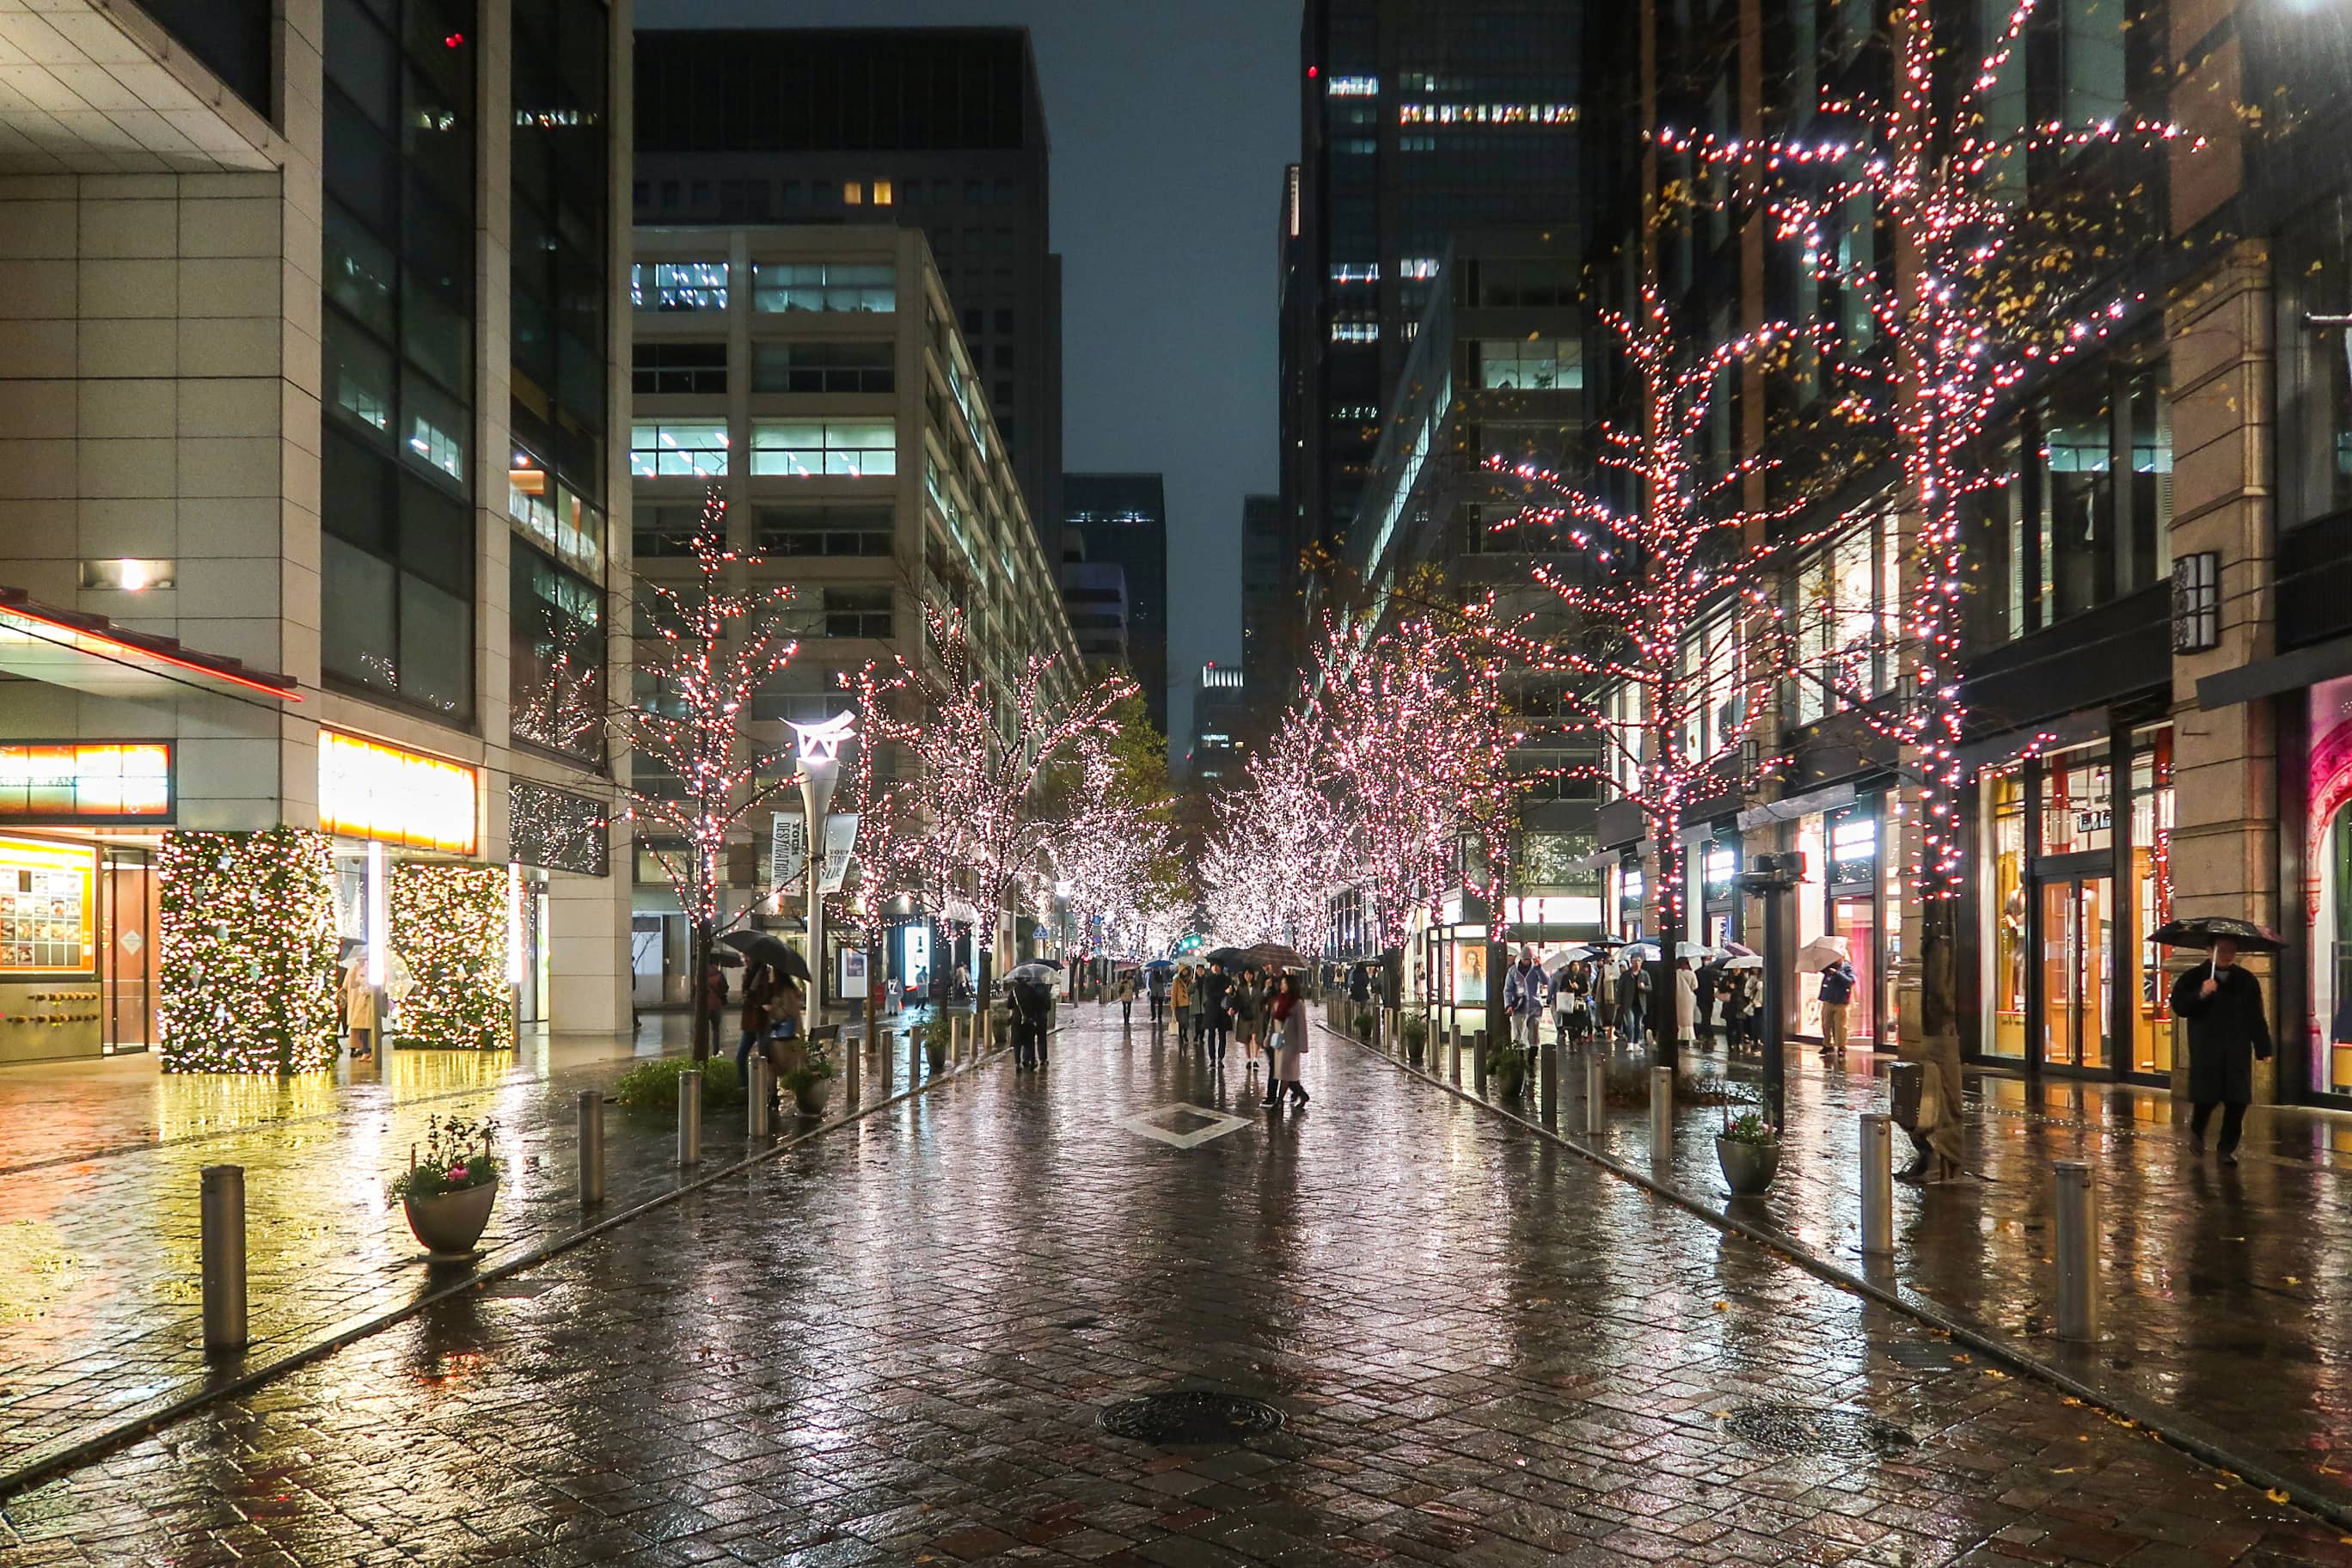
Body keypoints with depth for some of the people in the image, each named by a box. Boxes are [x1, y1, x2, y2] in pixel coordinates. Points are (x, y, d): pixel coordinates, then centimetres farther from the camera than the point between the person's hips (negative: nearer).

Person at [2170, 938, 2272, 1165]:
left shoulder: (2247, 981, 10)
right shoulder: (2194, 978, 2)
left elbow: (2257, 1018, 10)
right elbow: (2179, 1007, -9)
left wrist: (2263, 1049, 4)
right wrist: (2201, 994, -24)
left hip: (2238, 1052, 2)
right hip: (2206, 1051, -2)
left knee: (2237, 1102, -2)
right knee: (2206, 1097, -2)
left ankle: (2228, 1148, 8)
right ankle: (2196, 1131, 27)